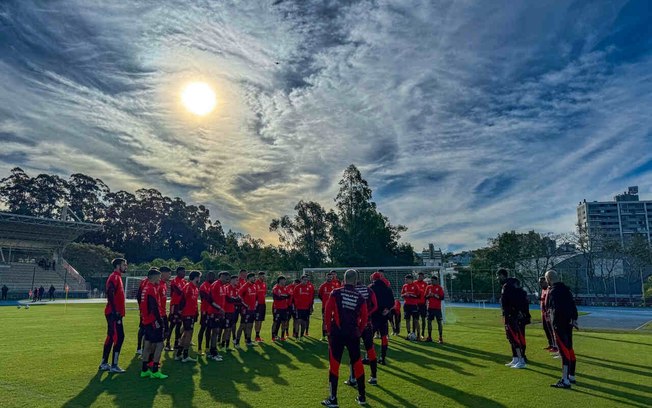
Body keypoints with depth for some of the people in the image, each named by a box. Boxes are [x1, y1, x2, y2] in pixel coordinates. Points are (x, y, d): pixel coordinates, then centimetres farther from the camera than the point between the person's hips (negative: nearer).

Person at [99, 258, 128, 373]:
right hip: (114, 314, -10)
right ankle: (114, 366, -2)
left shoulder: (117, 277, 17)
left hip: (115, 314, 10)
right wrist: (115, 313, -25)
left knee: (111, 337, 15)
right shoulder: (114, 278, -14)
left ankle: (104, 364, 24)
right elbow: (111, 296, -23)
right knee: (118, 337, -7)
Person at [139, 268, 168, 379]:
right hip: (153, 320, -10)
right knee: (159, 344, -5)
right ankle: (154, 371, -3)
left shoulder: (146, 286, 12)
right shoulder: (152, 289, -17)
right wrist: (159, 321, -17)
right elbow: (154, 307, -21)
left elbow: (141, 303, 18)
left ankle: (144, 370, 22)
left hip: (146, 320, 10)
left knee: (148, 344, 15)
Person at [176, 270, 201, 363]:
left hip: (192, 314, 10)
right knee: (189, 333, -4)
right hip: (187, 314, -10)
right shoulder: (188, 287, -16)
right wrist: (180, 309, -19)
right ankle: (185, 357, 4)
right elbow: (183, 299, -20)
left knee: (186, 333, 15)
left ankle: (178, 355, 25)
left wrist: (196, 312, 16)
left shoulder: (196, 287, 13)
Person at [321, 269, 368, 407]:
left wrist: (329, 329, 6)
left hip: (337, 333, -2)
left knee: (334, 364, 4)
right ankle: (362, 396, 22)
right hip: (353, 334, 2)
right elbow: (364, 318, 3)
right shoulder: (360, 297, 3)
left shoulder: (336, 293, -2)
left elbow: (328, 312, -4)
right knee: (357, 363, 14)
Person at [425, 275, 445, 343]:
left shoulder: (439, 288, -2)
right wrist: (429, 295, -9)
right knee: (429, 321, 6)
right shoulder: (428, 287, 9)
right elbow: (425, 297, 11)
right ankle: (429, 337, 15)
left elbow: (442, 297, -8)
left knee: (439, 322, -3)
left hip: (437, 308, -4)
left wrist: (435, 295, -19)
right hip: (430, 307, 4)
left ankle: (440, 338, 1)